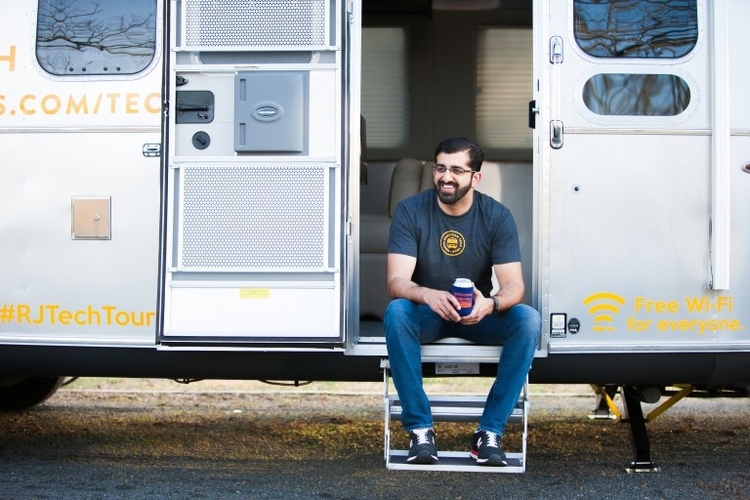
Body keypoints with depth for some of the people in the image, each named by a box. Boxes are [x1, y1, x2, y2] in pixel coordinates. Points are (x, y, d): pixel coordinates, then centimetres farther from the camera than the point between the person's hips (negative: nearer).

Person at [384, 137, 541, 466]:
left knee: (528, 319, -28)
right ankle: (419, 429, -27)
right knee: (396, 311, -34)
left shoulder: (496, 216, -9)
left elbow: (514, 286, -16)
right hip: (427, 314, -1)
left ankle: (490, 432, -22)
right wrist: (428, 296, -44)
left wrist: (490, 304, -41)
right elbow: (396, 282, -20)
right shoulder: (411, 211, -11)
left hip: (478, 314, 1)